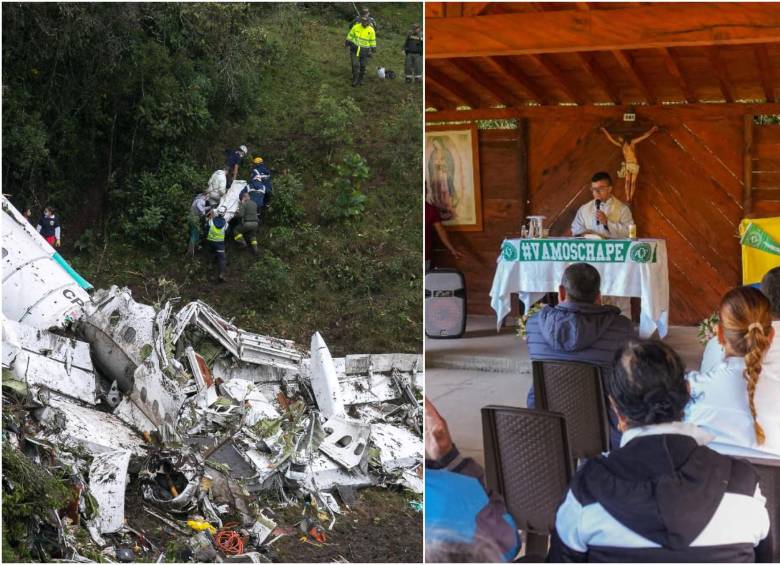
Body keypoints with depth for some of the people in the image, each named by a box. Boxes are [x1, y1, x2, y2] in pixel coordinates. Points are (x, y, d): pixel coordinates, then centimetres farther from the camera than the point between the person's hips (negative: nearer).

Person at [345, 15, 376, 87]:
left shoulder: (371, 30, -10)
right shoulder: (356, 27, -9)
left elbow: (373, 40, 0)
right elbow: (350, 35, 2)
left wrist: (373, 49, 2)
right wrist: (347, 43, 5)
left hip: (364, 51, 0)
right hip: (355, 49, 0)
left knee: (363, 66, 10)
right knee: (355, 65, -6)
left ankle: (360, 79, 31)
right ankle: (355, 80, 9)